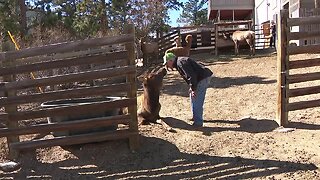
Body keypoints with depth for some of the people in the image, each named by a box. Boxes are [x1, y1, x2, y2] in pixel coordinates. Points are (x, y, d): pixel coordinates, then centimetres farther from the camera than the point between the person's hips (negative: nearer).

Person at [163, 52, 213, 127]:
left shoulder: (180, 63, -18)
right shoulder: (178, 64, 15)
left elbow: (192, 76, -25)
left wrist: (193, 89, -22)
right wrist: (191, 87, 15)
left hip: (203, 78, -11)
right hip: (202, 78, 11)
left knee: (197, 101, -10)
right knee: (193, 97, 22)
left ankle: (198, 122, -4)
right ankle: (195, 117, 34)